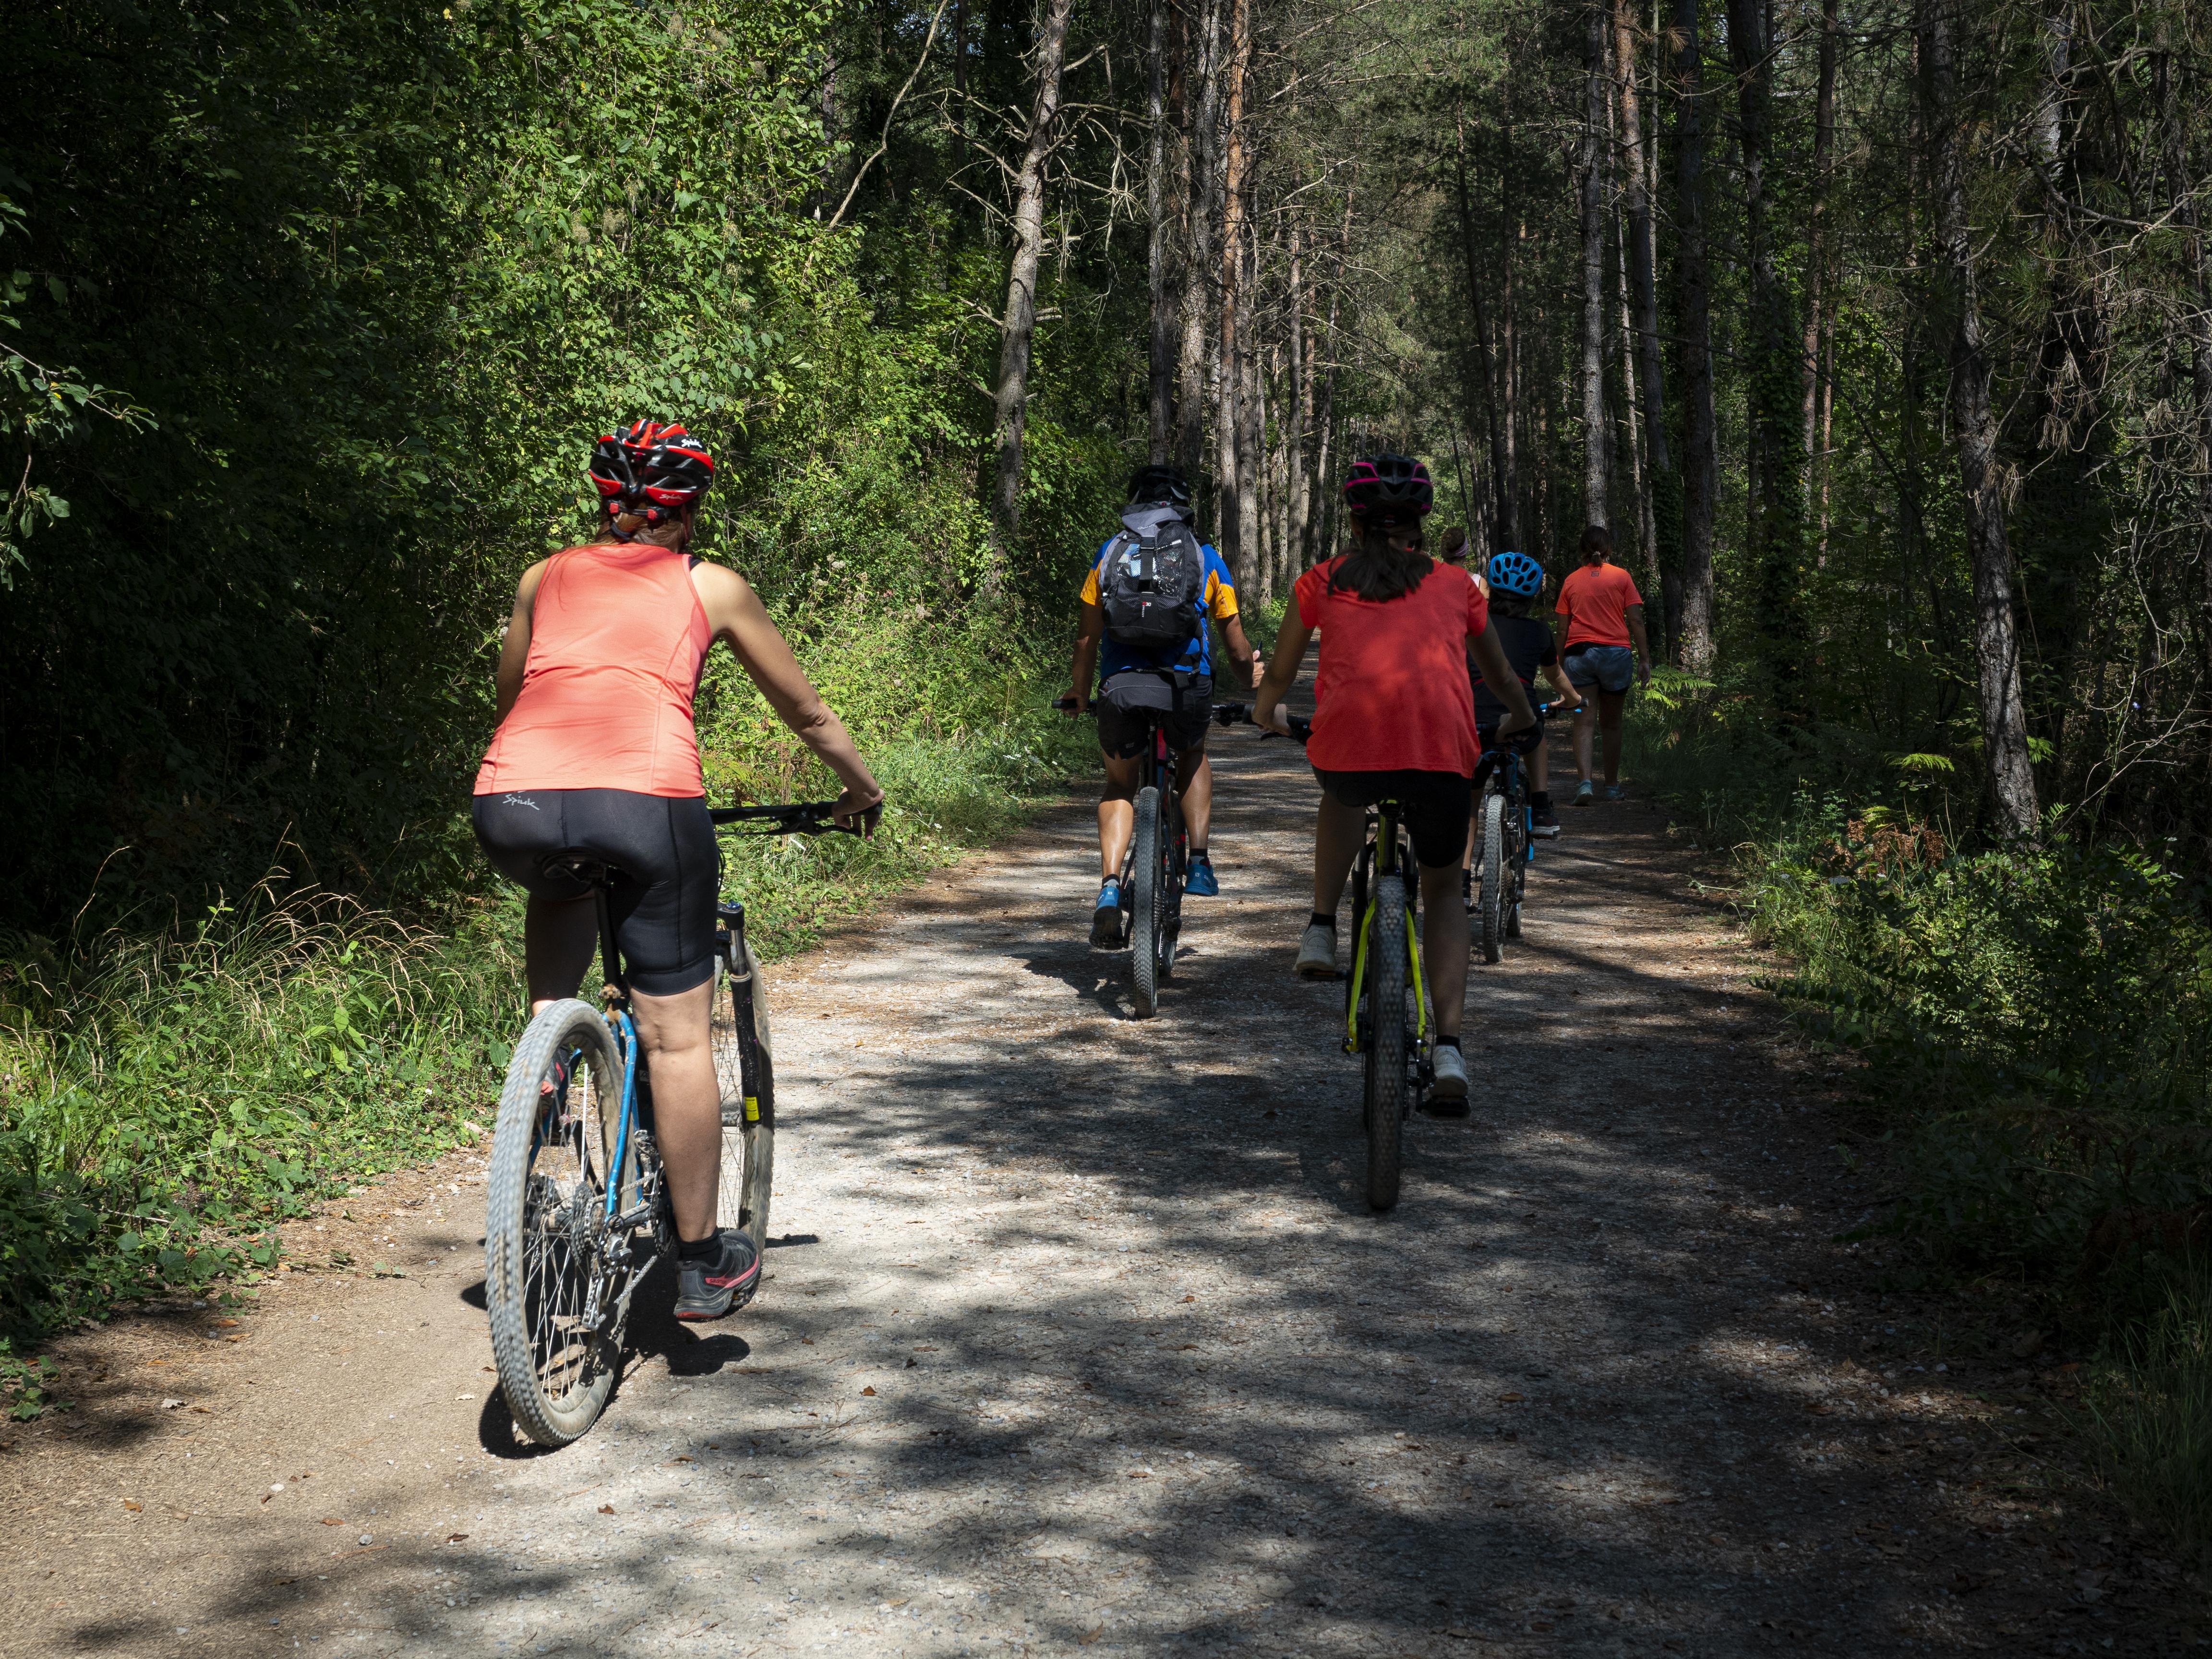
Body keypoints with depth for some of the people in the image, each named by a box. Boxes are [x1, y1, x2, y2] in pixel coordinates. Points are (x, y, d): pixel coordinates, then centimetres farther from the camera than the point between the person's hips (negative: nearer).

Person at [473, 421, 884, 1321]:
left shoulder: (544, 578, 27)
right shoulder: (710, 586, 21)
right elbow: (809, 715, 31)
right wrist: (861, 789, 48)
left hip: (512, 797, 3)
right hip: (644, 801, -3)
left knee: (561, 890, 39)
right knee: (675, 1034, 9)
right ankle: (701, 1262, 16)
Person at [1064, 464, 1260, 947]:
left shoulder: (1110, 552, 16)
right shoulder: (1205, 558, 16)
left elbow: (1087, 637, 13)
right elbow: (1236, 644, 20)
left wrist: (1080, 694, 27)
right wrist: (1255, 683, 38)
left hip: (1121, 685, 0)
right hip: (1187, 685, 0)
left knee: (1120, 785, 20)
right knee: (1193, 758, 32)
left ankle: (1109, 888, -1)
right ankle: (1199, 863, 20)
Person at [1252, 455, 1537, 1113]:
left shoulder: (1321, 583, 20)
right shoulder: (1454, 584, 23)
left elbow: (1278, 676, 31)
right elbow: (1500, 676, 36)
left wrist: (1268, 713, 53)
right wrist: (1520, 719, 57)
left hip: (1349, 744, 0)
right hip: (1442, 751, 0)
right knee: (1443, 890, 23)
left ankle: (1322, 929, 27)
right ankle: (1448, 1050, 9)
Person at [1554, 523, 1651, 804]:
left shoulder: (1571, 581, 8)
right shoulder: (1621, 577, 3)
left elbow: (1563, 628, 8)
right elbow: (1635, 621, -1)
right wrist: (1644, 659, 2)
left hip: (1579, 653, 1)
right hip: (1616, 653, 0)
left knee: (1583, 723, 0)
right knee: (1612, 723, 11)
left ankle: (1585, 782, -17)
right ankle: (1612, 787, 18)